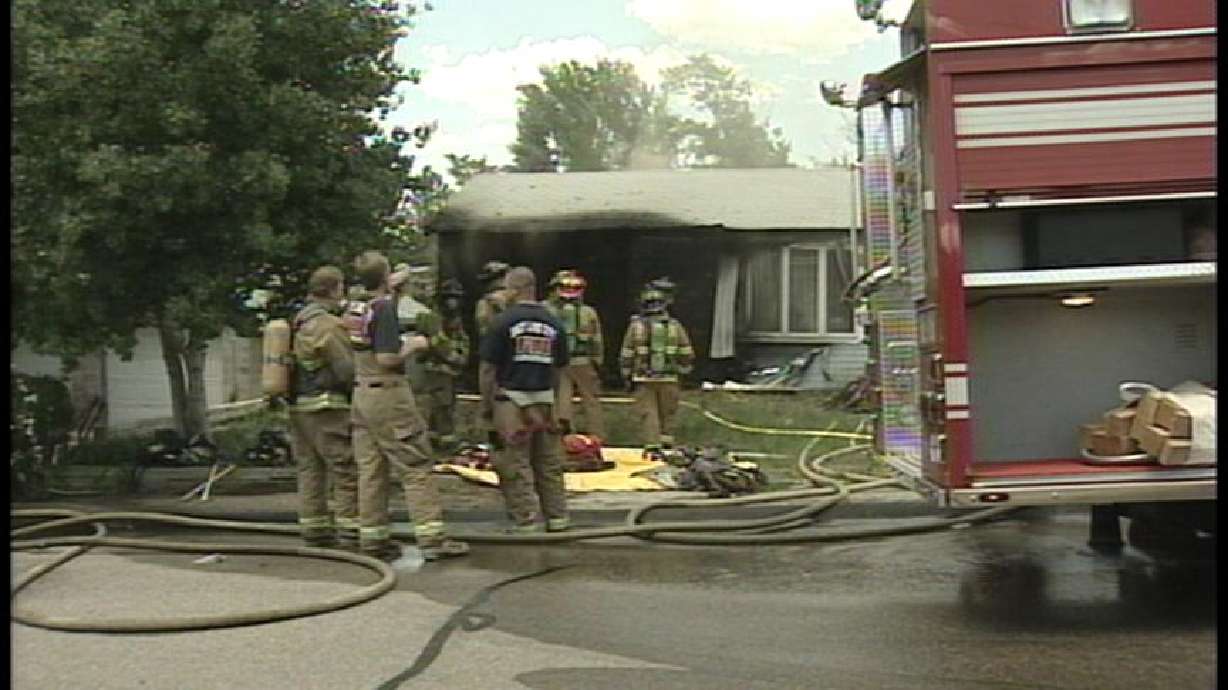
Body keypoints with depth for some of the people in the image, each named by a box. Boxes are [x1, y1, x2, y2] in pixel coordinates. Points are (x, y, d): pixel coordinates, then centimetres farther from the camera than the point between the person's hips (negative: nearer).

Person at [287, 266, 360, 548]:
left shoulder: (298, 322, 15)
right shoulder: (329, 324, -14)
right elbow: (348, 370, -16)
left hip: (298, 406, 9)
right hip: (326, 407, -9)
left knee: (310, 469, 11)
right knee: (346, 469, -4)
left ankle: (314, 529, 15)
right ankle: (351, 531, -3)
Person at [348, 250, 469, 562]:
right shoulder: (385, 308, -14)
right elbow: (387, 359, -20)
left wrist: (390, 286, 44)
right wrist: (413, 345, -4)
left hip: (361, 393, 8)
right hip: (388, 395, -8)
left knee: (370, 471, 9)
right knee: (416, 468, -4)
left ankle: (373, 539, 12)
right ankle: (431, 537, -6)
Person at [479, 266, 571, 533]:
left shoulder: (502, 321, -8)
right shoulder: (554, 323, 6)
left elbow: (487, 368, -7)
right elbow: (558, 368, 11)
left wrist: (486, 404, 2)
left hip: (511, 399, -5)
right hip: (545, 399, 5)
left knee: (516, 464, 1)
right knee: (549, 463, 13)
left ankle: (525, 522, 2)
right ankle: (557, 518, 19)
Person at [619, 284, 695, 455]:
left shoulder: (636, 326, -3)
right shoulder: (675, 326, 2)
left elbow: (626, 355, -1)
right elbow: (686, 355, 3)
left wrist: (627, 378, 8)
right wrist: (683, 372, 16)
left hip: (644, 379, -1)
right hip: (668, 379, 1)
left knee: (649, 414, 2)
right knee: (667, 415, 12)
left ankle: (652, 447, -4)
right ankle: (667, 446, 13)